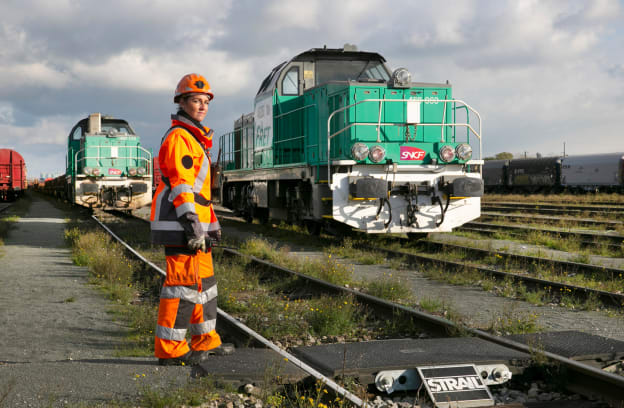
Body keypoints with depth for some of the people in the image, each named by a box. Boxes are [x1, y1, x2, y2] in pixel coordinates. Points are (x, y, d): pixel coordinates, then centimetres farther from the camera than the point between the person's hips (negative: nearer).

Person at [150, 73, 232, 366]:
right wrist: (193, 228, -23)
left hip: (195, 223, 10)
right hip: (179, 224, -10)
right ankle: (170, 349, -6)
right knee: (184, 282, -10)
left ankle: (205, 341, 25)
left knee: (204, 281, 15)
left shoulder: (195, 139, 22)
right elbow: (180, 187, -18)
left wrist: (211, 223, 24)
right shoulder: (178, 138, -10)